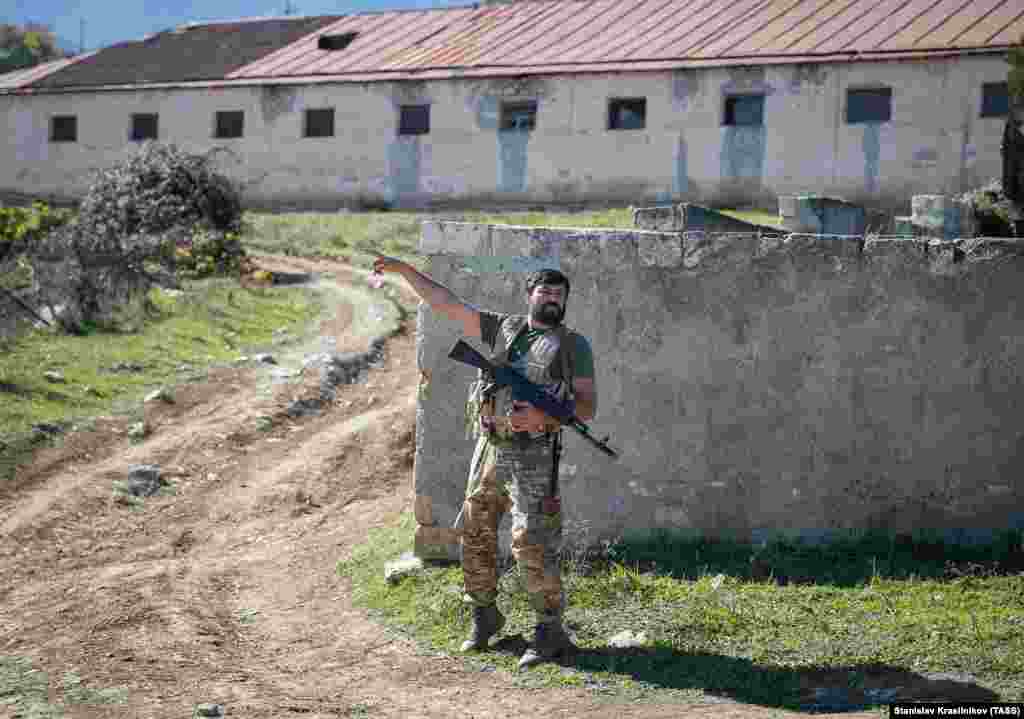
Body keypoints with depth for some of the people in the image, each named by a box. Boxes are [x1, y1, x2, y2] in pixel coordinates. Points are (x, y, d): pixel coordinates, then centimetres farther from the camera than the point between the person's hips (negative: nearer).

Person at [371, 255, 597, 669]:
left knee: (532, 542, -12)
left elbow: (588, 406, -1)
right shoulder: (504, 329, 14)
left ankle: (551, 631, -5)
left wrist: (543, 415, -17)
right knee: (476, 534, 9)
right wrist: (404, 270, 9)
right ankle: (484, 616, 26)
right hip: (490, 448, 5)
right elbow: (446, 303, 14)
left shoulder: (574, 346, 4)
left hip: (533, 455, -5)